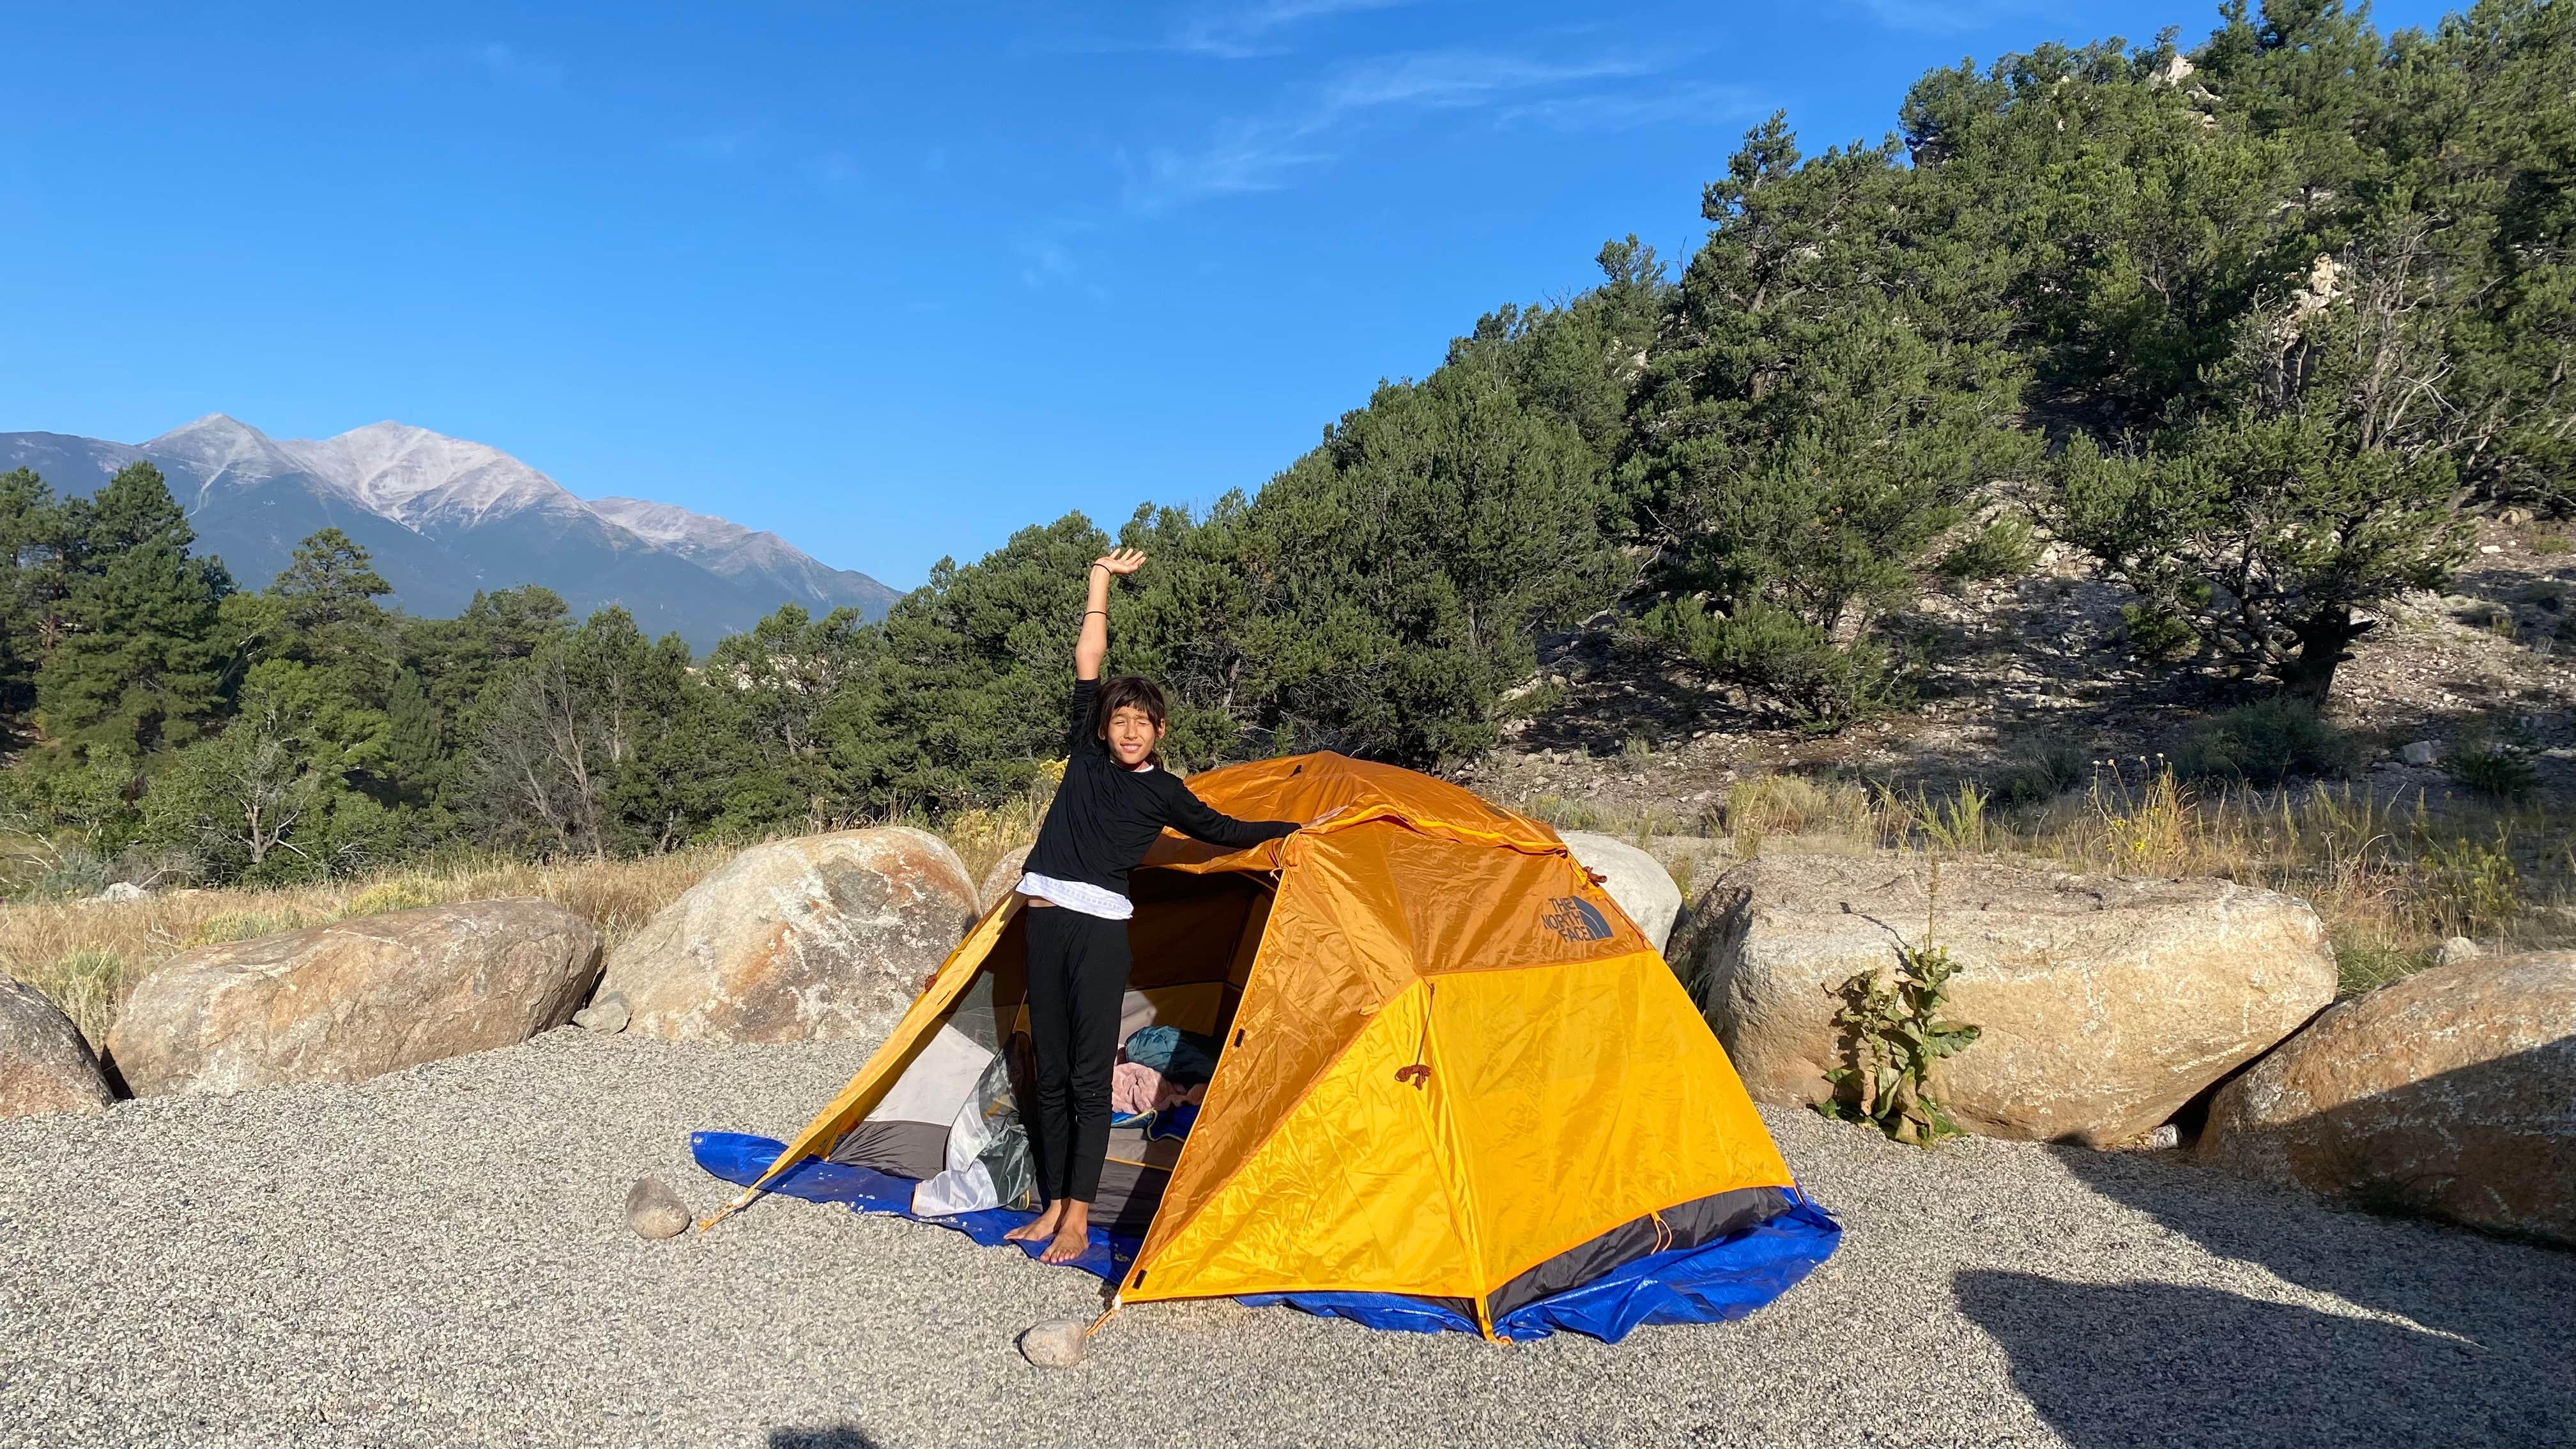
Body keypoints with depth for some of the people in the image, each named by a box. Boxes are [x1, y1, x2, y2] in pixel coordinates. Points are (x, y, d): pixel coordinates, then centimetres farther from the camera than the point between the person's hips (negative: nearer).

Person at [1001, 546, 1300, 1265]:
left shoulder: (1162, 792, 4)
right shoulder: (1087, 756, 11)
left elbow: (1225, 830, 15)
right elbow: (1087, 660, 11)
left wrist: (1295, 829, 13)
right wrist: (1102, 580, 12)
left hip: (1100, 928, -4)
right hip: (1046, 923, 4)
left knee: (1089, 1077, -4)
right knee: (1051, 1073, 10)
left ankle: (1077, 1221, 2)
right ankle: (1053, 1206, 20)